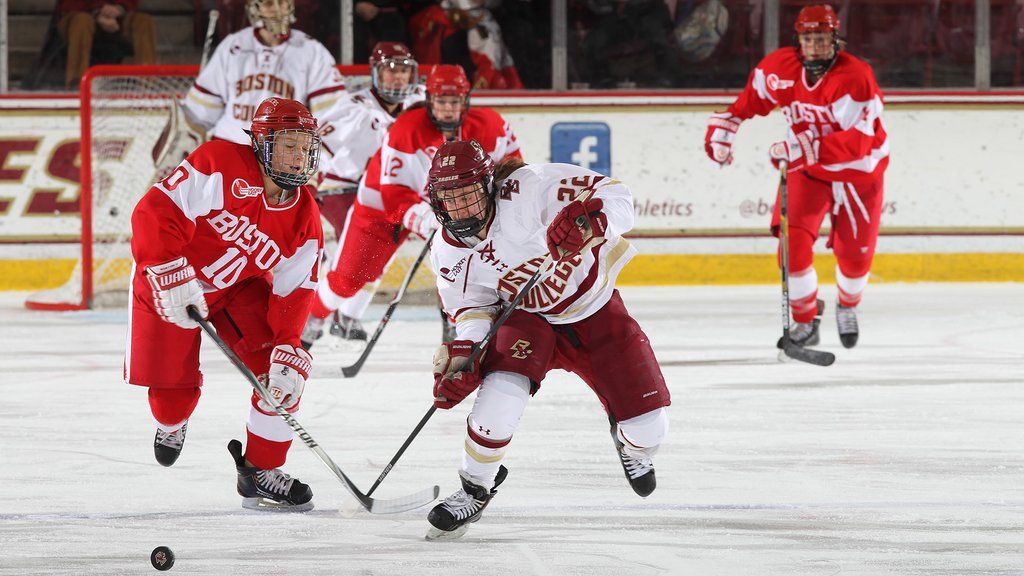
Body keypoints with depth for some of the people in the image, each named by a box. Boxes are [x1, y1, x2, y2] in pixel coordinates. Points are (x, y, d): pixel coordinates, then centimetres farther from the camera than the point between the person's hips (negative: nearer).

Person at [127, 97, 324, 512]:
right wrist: (172, 274, -37)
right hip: (168, 281, -4)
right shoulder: (222, 164, -27)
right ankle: (171, 426, 38)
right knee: (174, 390, -2)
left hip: (239, 290, 4)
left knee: (284, 371, -14)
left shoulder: (304, 220, -11)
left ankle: (262, 471, 0)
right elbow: (157, 210, -30)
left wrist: (288, 352, -25)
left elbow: (292, 293, -12)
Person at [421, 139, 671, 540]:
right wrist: (461, 356, -20)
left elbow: (613, 195, -29)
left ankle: (632, 446, 35)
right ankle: (475, 488, -10)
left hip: (596, 311, -1)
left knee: (648, 426, -5)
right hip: (528, 322, 2)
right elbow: (472, 309, -1)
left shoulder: (526, 189, -28)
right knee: (502, 389, -31)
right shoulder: (449, 253, -11)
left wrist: (588, 222, -51)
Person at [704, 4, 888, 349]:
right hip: (807, 169, 3)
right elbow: (751, 98, 7)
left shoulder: (855, 78, -29)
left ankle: (847, 308, 41)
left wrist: (803, 148, -46)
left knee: (855, 254, 8)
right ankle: (805, 320, 3)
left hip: (858, 171, -3)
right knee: (794, 240, -15)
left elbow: (857, 141, -38)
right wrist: (723, 127, -4)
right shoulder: (781, 67, -13)